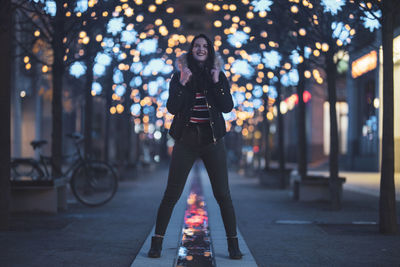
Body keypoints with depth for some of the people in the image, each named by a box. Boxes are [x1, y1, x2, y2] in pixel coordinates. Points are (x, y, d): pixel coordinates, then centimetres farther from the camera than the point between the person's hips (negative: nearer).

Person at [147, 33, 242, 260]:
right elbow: (172, 108, -5)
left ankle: (233, 244, 9)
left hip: (212, 140, 0)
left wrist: (216, 82, -12)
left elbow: (228, 107, -4)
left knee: (223, 194, 0)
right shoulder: (179, 76, 6)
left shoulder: (219, 76, 8)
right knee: (172, 194, -1)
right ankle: (157, 242, 9)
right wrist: (183, 83, -15)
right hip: (186, 140, 0)